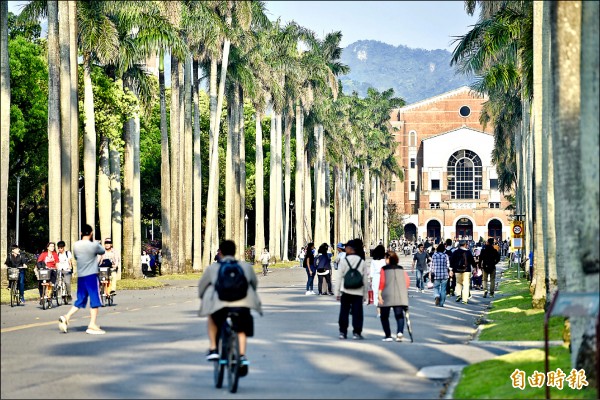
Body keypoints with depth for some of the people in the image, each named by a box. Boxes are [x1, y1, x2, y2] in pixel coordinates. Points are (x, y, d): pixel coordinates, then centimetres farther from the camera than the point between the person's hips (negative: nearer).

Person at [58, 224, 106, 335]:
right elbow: (103, 251, 8)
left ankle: (66, 317, -1)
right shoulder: (94, 245, -11)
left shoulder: (76, 245, 3)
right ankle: (92, 325, -2)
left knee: (80, 300, 14)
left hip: (80, 276, 5)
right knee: (95, 300, 2)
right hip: (91, 276, -5)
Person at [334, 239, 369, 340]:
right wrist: (365, 295, 11)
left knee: (344, 311, 9)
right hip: (358, 292, 1)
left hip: (346, 291, -1)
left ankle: (343, 332, 11)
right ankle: (356, 332, 2)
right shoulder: (362, 262, 1)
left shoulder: (344, 261, -6)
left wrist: (337, 292, 1)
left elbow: (339, 277, -5)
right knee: (357, 312, 4)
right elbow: (365, 279, 3)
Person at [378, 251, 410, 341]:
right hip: (400, 296, 2)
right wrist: (404, 290, 15)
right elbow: (407, 281, 5)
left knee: (384, 316, 11)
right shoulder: (401, 269, 13)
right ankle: (400, 331, -25)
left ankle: (388, 336, 5)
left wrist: (379, 293, -9)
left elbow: (382, 281, -9)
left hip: (387, 296, -2)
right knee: (399, 315, 1)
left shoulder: (384, 269, 2)